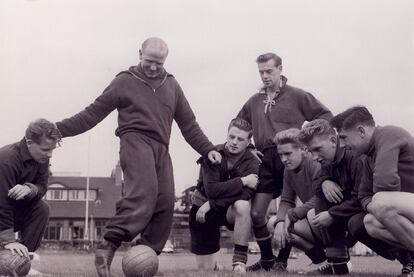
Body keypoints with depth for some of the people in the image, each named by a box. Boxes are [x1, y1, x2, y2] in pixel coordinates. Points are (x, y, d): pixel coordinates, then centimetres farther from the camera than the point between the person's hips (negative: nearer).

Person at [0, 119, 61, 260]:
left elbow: (42, 186, -10)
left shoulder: (41, 157, -8)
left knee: (41, 208, -19)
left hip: (17, 207, 7)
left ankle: (23, 258, -13)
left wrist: (29, 189, -36)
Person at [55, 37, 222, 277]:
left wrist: (207, 149, 11)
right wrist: (58, 129, -5)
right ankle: (108, 248, -31)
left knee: (165, 203, -7)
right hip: (135, 140, -5)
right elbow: (93, 113, 3)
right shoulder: (125, 81, 5)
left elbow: (188, 123, 20)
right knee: (144, 194, -28)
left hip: (161, 148, 6)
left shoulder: (171, 85, 17)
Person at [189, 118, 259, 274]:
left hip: (230, 210, 1)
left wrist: (211, 204, -28)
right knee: (205, 269, -1)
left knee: (243, 205, -36)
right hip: (202, 210, 0)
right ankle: (213, 262, 39)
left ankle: (240, 261, -26)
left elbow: (246, 194, -26)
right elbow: (211, 190, -27)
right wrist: (243, 181, -26)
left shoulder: (252, 163, -11)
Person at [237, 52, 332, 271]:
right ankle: (267, 259, 19)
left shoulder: (296, 96, 3)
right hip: (266, 162, 4)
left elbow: (325, 116, 2)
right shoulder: (254, 102, 15)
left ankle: (281, 261, 16)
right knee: (256, 214, 1)